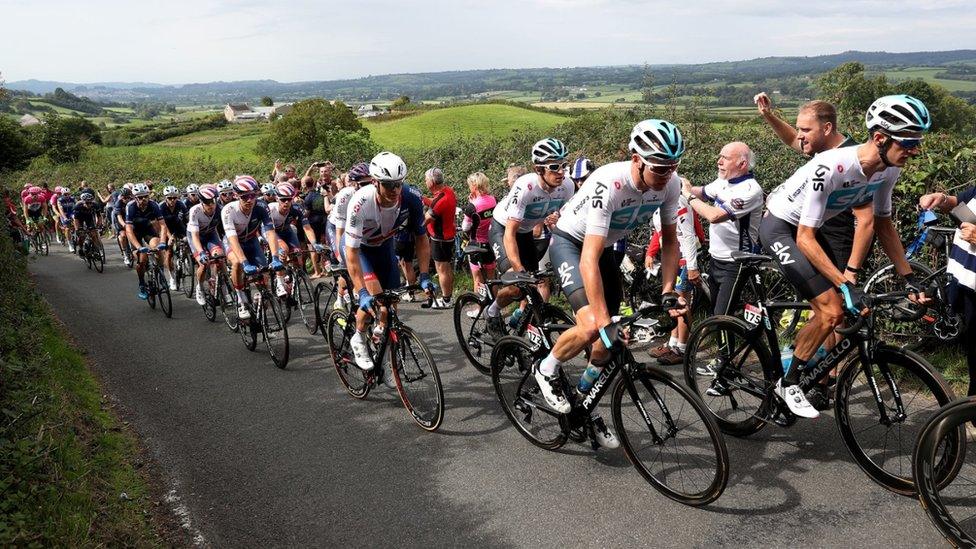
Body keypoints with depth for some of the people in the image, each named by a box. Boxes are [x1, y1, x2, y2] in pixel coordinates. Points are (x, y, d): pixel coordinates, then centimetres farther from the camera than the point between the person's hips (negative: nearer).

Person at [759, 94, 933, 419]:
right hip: (780, 227, -8)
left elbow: (883, 225, 5)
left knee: (838, 310, 3)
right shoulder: (830, 168, -34)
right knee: (831, 311, -17)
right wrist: (845, 285, -34)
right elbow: (805, 239, -30)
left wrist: (909, 280, 1)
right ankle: (788, 384, 1)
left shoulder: (889, 170, -9)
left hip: (807, 228, 8)